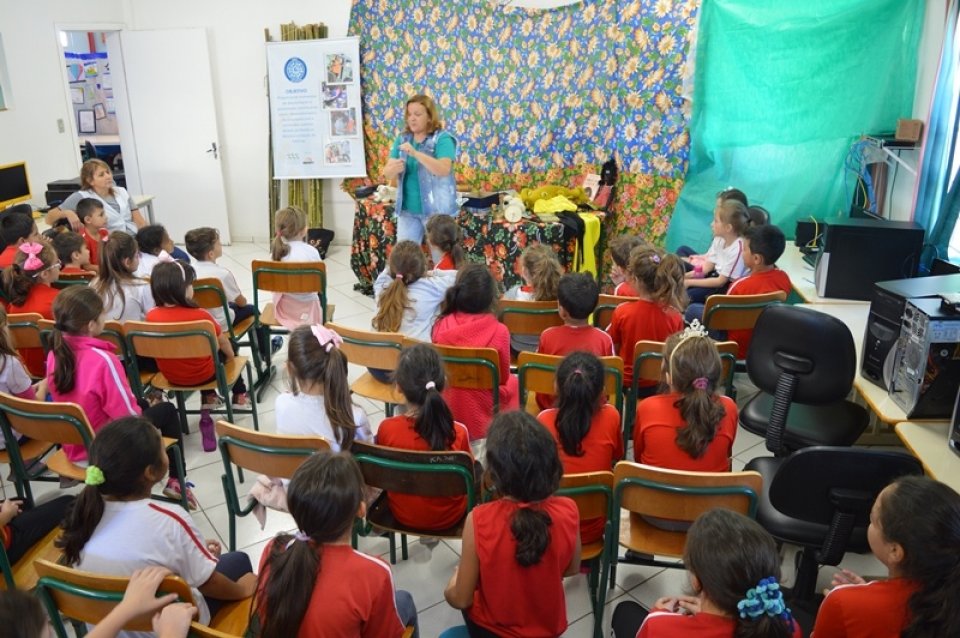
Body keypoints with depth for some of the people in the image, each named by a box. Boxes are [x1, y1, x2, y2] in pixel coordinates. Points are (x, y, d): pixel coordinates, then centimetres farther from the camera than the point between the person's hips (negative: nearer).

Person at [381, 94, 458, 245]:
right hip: (407, 209, 5)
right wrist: (394, 169, -20)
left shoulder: (442, 139, -8)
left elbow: (444, 169, -23)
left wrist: (416, 153, -31)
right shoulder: (402, 139, 7)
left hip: (436, 208, -5)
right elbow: (387, 173, 4)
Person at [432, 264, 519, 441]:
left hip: (447, 416, 3)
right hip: (484, 418, -3)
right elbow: (502, 377, -5)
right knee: (513, 383, 28)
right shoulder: (499, 331, -21)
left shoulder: (441, 326, -14)